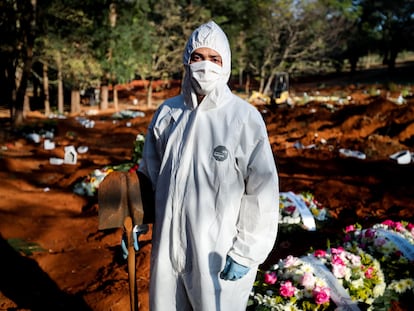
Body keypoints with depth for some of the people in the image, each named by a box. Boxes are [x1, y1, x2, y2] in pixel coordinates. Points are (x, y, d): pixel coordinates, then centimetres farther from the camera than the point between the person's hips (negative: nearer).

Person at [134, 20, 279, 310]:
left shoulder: (245, 118, -13)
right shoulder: (167, 112, 2)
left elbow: (262, 191, -12)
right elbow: (149, 172, 13)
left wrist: (246, 252, -11)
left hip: (217, 253, -4)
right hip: (168, 245, 5)